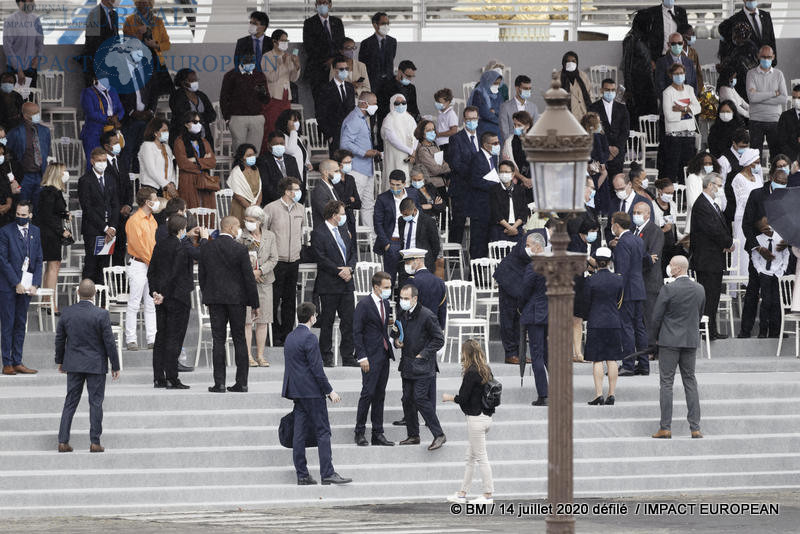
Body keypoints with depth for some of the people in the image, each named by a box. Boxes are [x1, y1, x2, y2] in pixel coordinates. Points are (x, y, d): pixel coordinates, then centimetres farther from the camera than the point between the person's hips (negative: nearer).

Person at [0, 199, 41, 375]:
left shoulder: (35, 232, 10)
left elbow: (38, 260, 11)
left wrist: (35, 284, 0)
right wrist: (16, 283, -13)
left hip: (26, 286, 5)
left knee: (21, 324, 7)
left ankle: (17, 362, 11)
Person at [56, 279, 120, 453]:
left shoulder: (67, 313, -4)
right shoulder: (101, 315, -15)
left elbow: (59, 339, 6)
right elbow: (109, 342, -11)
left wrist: (60, 361, 20)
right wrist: (115, 366, -1)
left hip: (74, 365, 3)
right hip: (96, 365, -3)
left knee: (70, 402, 9)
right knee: (95, 403, 5)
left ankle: (63, 441, 6)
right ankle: (95, 442, 5)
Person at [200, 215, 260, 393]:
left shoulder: (206, 248, 1)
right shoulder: (240, 250, -9)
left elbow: (201, 275, 6)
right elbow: (249, 278, -7)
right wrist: (254, 304, 0)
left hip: (214, 299, 2)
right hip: (237, 299, -2)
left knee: (218, 340, 3)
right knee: (239, 340, 6)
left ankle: (219, 383, -2)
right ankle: (242, 383, 7)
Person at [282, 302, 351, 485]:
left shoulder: (290, 337, 12)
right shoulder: (309, 338, -15)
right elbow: (317, 368, -17)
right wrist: (329, 391, -12)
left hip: (296, 391, 8)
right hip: (311, 392, -8)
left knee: (300, 434, 7)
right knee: (323, 432, -5)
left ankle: (302, 475, 7)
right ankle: (327, 474, -10)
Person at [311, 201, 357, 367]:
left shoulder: (343, 230, 14)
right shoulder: (319, 232, -8)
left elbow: (353, 252, 15)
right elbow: (321, 258, -14)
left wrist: (349, 268, -5)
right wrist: (339, 271, -16)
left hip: (346, 284, 6)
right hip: (329, 284, -6)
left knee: (348, 321, 5)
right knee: (327, 322, 1)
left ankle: (347, 357, 10)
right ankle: (326, 357, 8)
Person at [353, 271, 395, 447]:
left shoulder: (385, 303, 13)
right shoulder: (364, 304, -10)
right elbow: (357, 332, -12)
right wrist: (362, 357, -17)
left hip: (383, 354, 7)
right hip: (370, 356, -7)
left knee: (380, 395, 9)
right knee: (368, 393, -9)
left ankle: (378, 434, 12)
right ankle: (360, 433, -1)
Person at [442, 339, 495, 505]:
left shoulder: (471, 373, -17)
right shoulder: (486, 370, 8)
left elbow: (463, 398, -17)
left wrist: (449, 398, 2)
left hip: (476, 419, -9)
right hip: (486, 416, 9)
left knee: (481, 457, -2)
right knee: (470, 458, 14)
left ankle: (488, 495, 2)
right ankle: (462, 494, 19)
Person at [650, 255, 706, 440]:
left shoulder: (668, 289, -15)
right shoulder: (699, 289, 2)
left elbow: (657, 316, -10)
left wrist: (656, 337, 7)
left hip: (670, 340, -5)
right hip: (691, 341, 5)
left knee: (666, 383, 0)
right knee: (690, 381, 11)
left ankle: (665, 428, -2)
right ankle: (695, 427, 7)